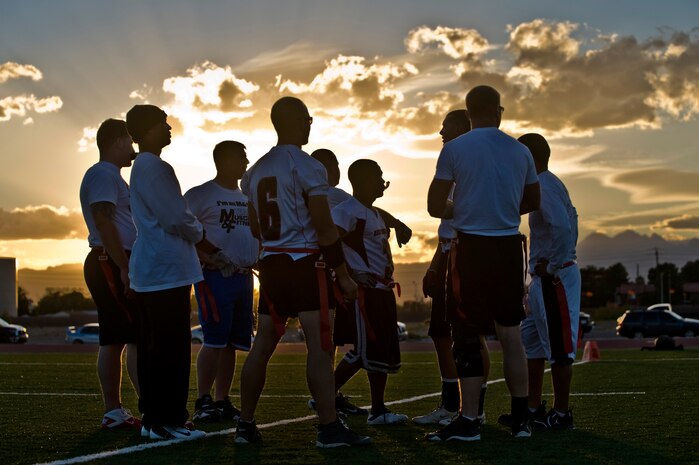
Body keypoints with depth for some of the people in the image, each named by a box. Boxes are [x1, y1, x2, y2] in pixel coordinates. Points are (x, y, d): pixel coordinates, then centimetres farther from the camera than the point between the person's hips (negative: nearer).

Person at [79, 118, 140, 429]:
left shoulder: (111, 176, 23)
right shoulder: (103, 175, -10)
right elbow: (104, 223, -20)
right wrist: (125, 269, -23)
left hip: (115, 267, 11)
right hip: (112, 265, -11)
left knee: (113, 341, 9)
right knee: (139, 339, -13)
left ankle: (113, 412, 11)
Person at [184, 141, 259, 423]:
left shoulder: (247, 198, 19)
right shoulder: (200, 195, -4)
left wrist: (256, 259, 11)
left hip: (244, 276, 7)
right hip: (215, 275, -7)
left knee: (232, 342, 7)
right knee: (215, 340, -10)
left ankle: (222, 401, 14)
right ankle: (203, 402, -3)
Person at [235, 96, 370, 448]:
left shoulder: (256, 170, 12)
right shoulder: (308, 167, -10)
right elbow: (325, 229, -13)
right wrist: (343, 274, -8)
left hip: (271, 262, 7)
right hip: (304, 262, -7)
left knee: (262, 346, 11)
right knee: (319, 346, -7)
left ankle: (245, 424, 16)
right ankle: (329, 428, -7)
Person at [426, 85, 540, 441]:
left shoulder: (454, 149, -4)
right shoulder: (520, 151, 7)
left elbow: (435, 206, -5)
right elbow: (532, 203, 19)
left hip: (472, 248, -4)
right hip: (509, 248, 4)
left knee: (468, 335, 1)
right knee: (510, 333, 11)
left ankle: (468, 420, 1)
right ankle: (520, 418, 14)